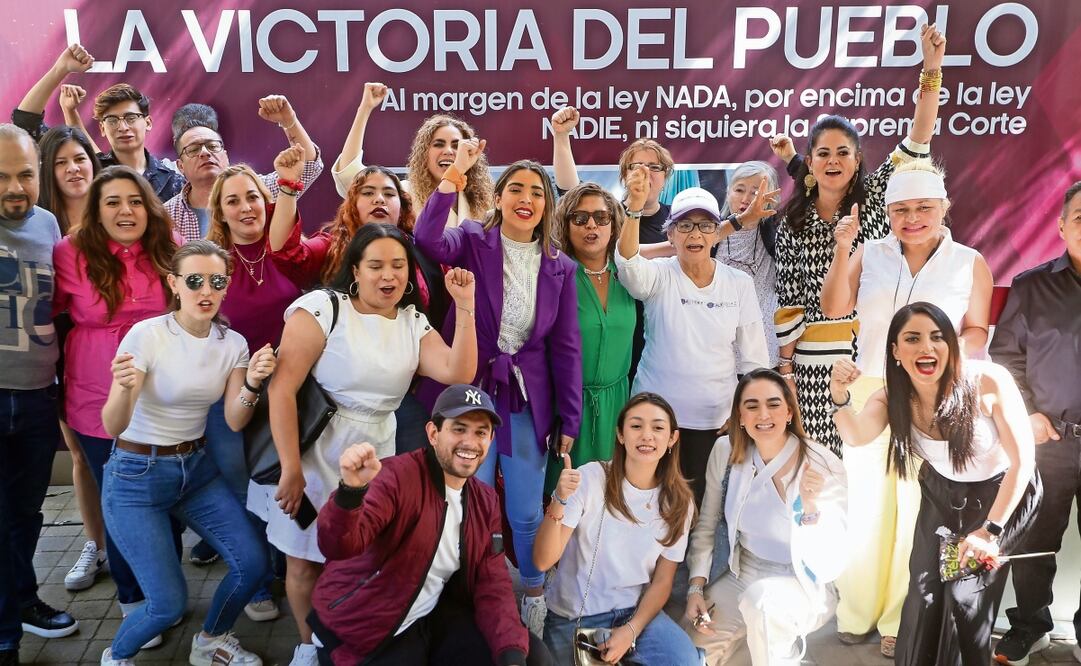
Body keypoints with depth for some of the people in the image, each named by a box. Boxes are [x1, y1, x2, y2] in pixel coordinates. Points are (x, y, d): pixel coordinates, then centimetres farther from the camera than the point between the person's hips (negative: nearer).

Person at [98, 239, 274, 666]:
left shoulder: (233, 343, -3)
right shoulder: (147, 335, -19)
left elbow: (234, 422, -8)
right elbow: (113, 428, -22)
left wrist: (252, 385, -27)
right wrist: (123, 389, -43)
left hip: (196, 469, 5)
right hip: (136, 476, -5)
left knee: (252, 565, -5)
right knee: (169, 603, -10)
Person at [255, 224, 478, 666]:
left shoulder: (413, 322, 5)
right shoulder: (323, 308, -11)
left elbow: (459, 373, -10)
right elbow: (281, 387, -17)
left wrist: (465, 307, -15)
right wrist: (290, 469, -19)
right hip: (316, 454, -4)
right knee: (307, 558, 9)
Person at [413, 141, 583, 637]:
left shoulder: (560, 267, 4)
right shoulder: (473, 240, -3)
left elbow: (566, 346, 5)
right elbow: (427, 240, -26)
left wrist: (569, 420, 2)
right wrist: (455, 175, -32)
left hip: (528, 399, 2)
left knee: (526, 513, 10)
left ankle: (535, 599, 34)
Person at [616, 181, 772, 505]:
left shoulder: (740, 283, 0)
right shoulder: (658, 275, -5)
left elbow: (753, 359, 4)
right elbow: (628, 262, -29)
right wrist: (635, 207, -44)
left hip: (717, 420, 1)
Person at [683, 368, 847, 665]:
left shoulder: (823, 466, -21)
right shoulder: (726, 451, -9)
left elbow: (829, 566, -22)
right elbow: (706, 527, 4)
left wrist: (811, 508, -39)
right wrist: (696, 588, -6)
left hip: (803, 584, -4)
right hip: (740, 574, 5)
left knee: (762, 599, -35)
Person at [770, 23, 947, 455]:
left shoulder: (874, 199, 5)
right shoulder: (792, 223, 5)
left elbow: (917, 143, -8)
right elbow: (788, 302, 5)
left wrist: (932, 69, -17)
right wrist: (785, 367, 3)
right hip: (814, 360, 0)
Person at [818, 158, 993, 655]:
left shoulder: (970, 263, 0)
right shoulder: (870, 255, 2)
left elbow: (977, 330, 3)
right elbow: (834, 308, -7)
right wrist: (841, 252, -18)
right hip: (871, 393, 1)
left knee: (918, 509, 5)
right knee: (865, 503, 8)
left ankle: (901, 621, 18)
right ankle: (856, 613, 23)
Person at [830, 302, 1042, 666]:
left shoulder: (988, 381, -30)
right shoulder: (894, 397, -18)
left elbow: (1023, 460, -23)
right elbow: (855, 436, -36)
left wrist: (991, 529, -22)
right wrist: (839, 396, -55)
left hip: (1004, 492, -3)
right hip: (942, 493, 4)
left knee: (966, 589, -11)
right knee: (924, 588, 1)